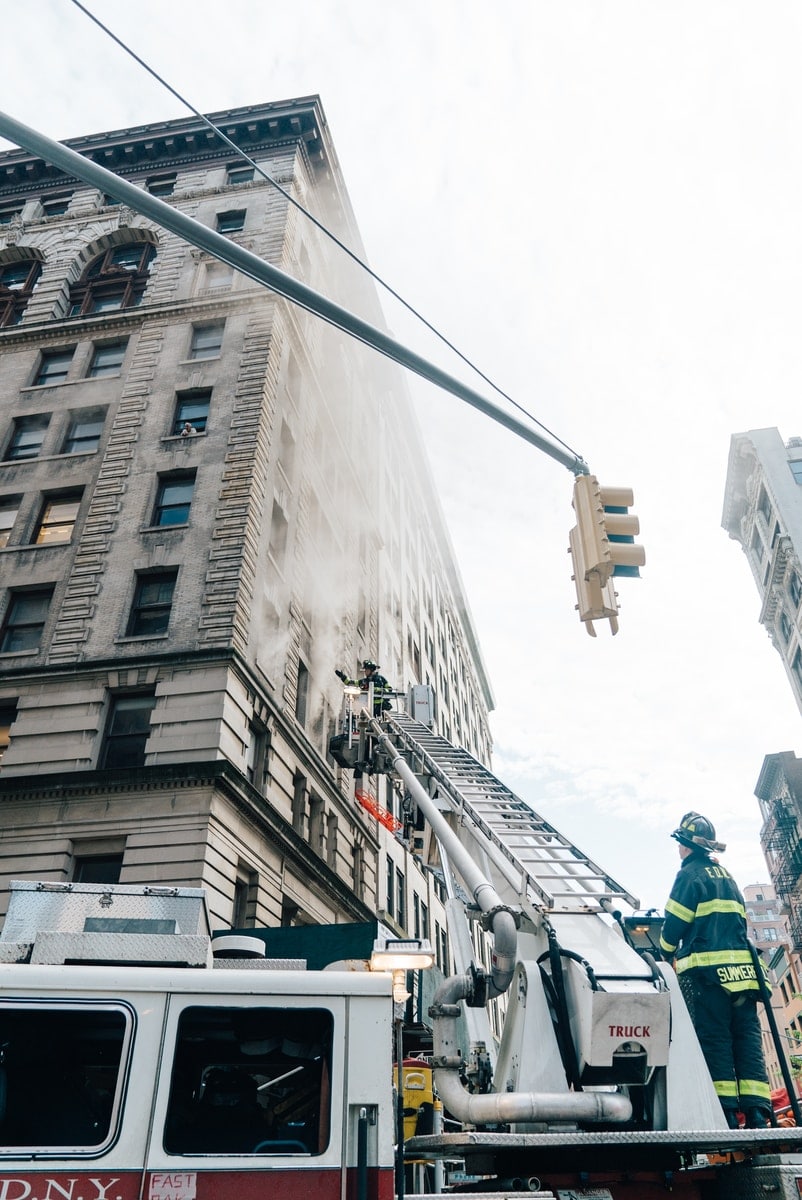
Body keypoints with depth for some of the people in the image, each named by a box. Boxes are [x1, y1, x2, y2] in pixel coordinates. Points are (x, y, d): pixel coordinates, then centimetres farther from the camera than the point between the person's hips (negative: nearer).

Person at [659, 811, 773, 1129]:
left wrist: (666, 951, 10)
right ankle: (757, 1114, 0)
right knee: (747, 1038, 4)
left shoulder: (690, 874, -4)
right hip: (741, 967, 7)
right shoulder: (727, 876, 20)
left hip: (706, 968, -7)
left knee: (713, 1039, -3)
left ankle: (726, 1114, -6)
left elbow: (675, 923, -6)